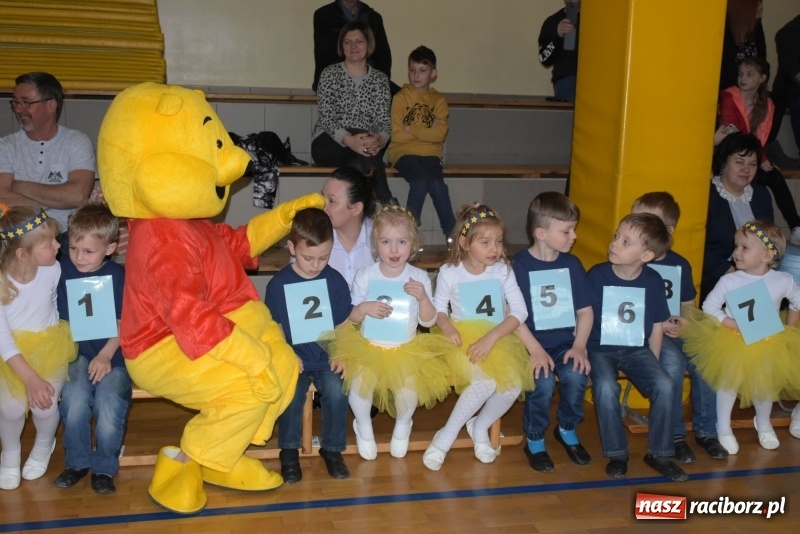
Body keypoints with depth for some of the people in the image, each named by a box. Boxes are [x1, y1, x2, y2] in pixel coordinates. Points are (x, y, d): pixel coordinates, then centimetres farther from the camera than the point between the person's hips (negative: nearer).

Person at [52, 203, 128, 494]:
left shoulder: (118, 275, -4)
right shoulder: (62, 269, 1)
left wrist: (106, 355, -14)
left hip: (112, 353, -1)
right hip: (75, 352, 2)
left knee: (110, 403, -23)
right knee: (75, 398, -25)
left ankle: (104, 467, 1)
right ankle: (77, 462, -1)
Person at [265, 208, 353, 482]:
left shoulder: (335, 280, 1)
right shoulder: (278, 284, -2)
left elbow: (345, 323, 6)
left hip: (328, 359, 1)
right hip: (295, 360, -1)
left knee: (337, 391, -25)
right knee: (291, 392, -27)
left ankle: (332, 448, -1)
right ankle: (289, 450, -3)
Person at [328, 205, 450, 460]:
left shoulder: (419, 277, -5)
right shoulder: (365, 275, -4)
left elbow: (428, 321, -1)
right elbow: (352, 318, 3)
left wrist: (423, 298, -20)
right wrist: (364, 307, -19)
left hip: (407, 349, 0)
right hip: (368, 346, 0)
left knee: (409, 388, -21)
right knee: (359, 382, -24)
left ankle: (402, 426, 16)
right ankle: (364, 427, 11)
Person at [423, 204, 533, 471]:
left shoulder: (503, 270, -4)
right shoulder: (449, 272, -7)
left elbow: (520, 310, -7)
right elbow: (438, 308, 3)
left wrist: (491, 337, -20)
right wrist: (447, 327, -20)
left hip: (498, 339, 3)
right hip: (464, 338, -3)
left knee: (513, 385, -23)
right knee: (485, 383, -30)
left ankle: (480, 426, 8)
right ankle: (446, 436, -8)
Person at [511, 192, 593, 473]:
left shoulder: (572, 264, 5)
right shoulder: (520, 265, -7)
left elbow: (585, 311, 7)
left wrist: (579, 346, -8)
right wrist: (535, 349, -19)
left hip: (565, 342, 4)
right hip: (533, 344, -3)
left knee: (577, 377, -24)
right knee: (543, 384, -28)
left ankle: (567, 430, 7)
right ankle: (534, 440, 0)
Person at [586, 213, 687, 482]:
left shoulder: (653, 281, -4)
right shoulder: (596, 275, -10)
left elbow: (657, 327, 6)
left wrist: (652, 364, 4)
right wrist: (582, 352, -12)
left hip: (636, 349, 2)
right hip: (600, 348, -2)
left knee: (664, 386, -20)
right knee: (606, 388, -29)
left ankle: (659, 453, 1)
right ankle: (616, 454, -9)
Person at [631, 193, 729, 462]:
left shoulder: (680, 265, 8)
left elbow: (688, 306, 17)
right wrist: (657, 323, -14)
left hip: (677, 331, 5)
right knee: (673, 362, -31)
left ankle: (705, 429, 1)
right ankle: (674, 434, -12)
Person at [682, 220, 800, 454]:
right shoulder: (729, 281, -18)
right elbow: (709, 306, -15)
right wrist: (734, 325, -24)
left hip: (769, 345, 2)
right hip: (733, 343, -2)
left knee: (765, 386, 15)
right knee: (729, 383, 2)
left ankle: (763, 423, 44)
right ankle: (723, 428, 24)